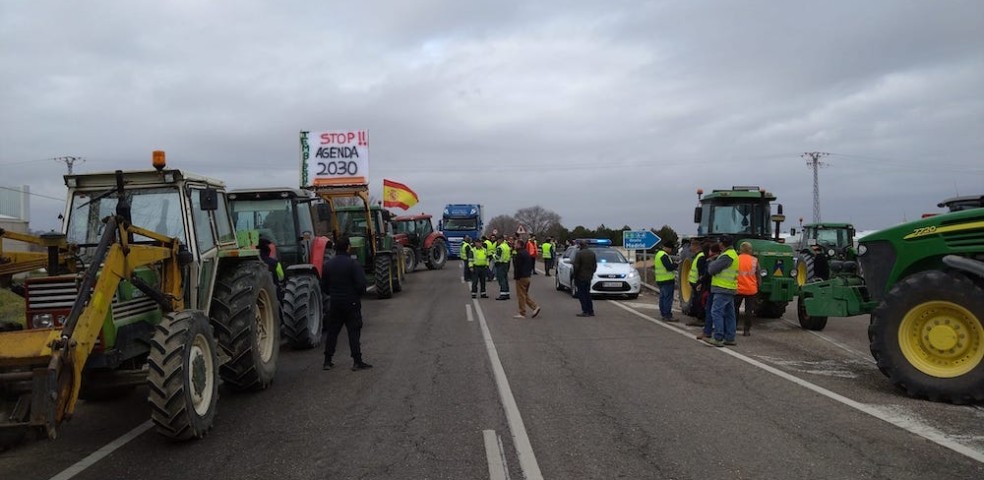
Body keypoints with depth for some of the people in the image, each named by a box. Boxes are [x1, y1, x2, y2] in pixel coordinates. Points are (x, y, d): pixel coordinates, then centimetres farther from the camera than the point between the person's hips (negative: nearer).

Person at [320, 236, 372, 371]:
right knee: (354, 332, 0)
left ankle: (327, 361, 15)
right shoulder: (353, 263, -14)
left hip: (334, 303, 5)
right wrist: (359, 294, 2)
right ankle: (357, 362, -1)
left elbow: (324, 286, 7)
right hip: (351, 303, -4)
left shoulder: (328, 264, 3)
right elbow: (361, 283, -18)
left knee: (332, 331, 12)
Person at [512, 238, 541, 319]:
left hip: (521, 277, -10)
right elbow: (532, 264, 21)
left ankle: (522, 313, 0)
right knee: (525, 294, 18)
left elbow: (517, 267, -20)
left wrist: (515, 276, -14)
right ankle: (535, 307, 10)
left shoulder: (519, 254, -16)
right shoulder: (526, 253, 15)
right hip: (527, 276, 10)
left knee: (521, 295, -4)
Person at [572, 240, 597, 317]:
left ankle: (585, 311, -5)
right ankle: (591, 311, 16)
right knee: (587, 294, 16)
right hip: (589, 277, 7)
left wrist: (575, 277, -6)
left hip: (581, 277, -7)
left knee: (581, 294, -1)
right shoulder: (592, 253, 8)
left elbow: (576, 267, -16)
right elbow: (595, 266, 12)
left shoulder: (579, 254, -14)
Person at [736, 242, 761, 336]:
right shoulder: (754, 260, -2)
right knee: (749, 310, 8)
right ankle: (746, 330, 8)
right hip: (751, 289, 0)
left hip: (738, 289, 0)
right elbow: (758, 275, 4)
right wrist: (759, 285, 18)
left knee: (734, 309, 13)